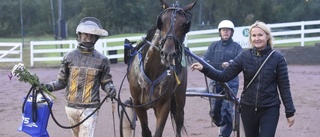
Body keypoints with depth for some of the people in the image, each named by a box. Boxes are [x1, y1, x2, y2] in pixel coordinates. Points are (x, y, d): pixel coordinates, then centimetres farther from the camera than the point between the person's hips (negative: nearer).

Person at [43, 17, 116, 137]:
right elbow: (62, 82, 7)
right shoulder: (69, 57, 2)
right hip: (71, 107, 3)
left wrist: (110, 89, -16)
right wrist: (48, 86, -10)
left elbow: (106, 82, 6)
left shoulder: (101, 60, -1)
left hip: (90, 108, -3)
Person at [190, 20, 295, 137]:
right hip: (248, 108, 3)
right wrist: (204, 69, -13)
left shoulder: (277, 58, -7)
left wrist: (290, 112, -4)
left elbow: (284, 86, -4)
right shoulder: (244, 56, -1)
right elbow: (225, 76, -2)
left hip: (269, 109, -3)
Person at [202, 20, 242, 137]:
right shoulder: (214, 46, 10)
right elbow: (205, 61, 0)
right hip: (215, 81, 2)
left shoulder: (237, 47, 4)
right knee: (214, 111, 4)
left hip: (231, 82, -2)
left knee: (226, 110, -8)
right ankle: (222, 125, 33)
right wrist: (221, 65, -18)